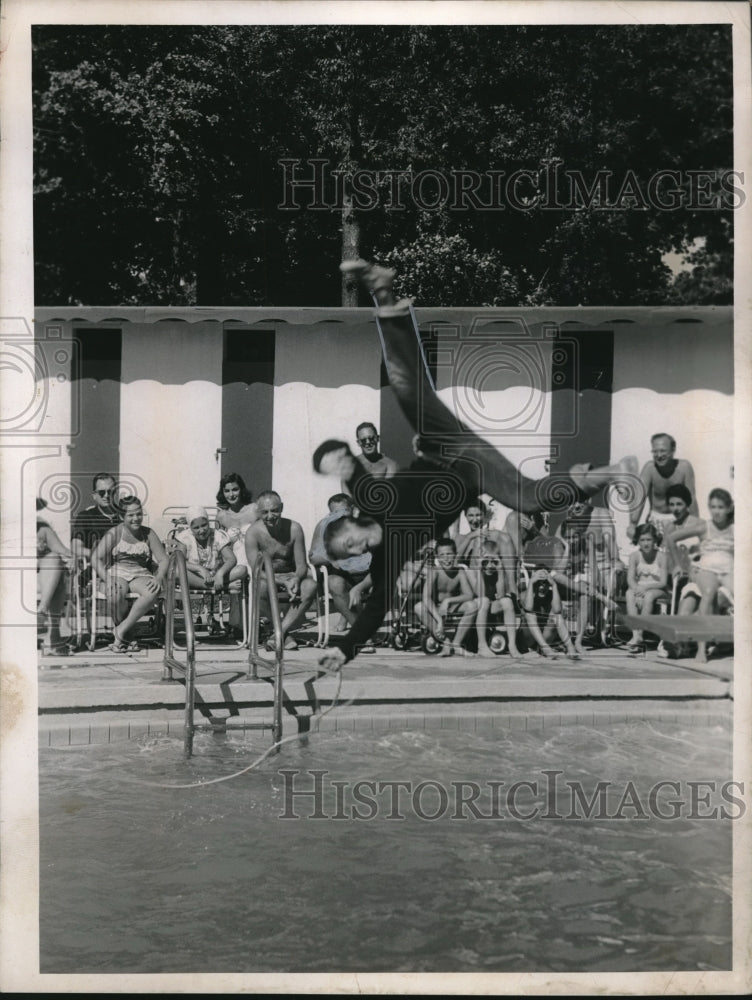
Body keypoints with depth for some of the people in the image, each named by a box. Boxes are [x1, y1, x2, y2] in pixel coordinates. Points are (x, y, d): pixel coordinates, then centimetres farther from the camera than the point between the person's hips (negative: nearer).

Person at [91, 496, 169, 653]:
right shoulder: (115, 533, 1)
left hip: (140, 575, 2)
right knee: (116, 594, -39)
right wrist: (107, 579, -17)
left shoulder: (148, 534, 8)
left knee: (154, 592, -34)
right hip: (117, 573, -2)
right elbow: (96, 558, -3)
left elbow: (163, 559, 6)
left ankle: (122, 630, -22)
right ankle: (127, 635, -13)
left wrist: (159, 578, -14)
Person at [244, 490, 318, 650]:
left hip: (291, 576, 2)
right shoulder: (253, 532, -15)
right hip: (267, 577, -2)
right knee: (261, 587, -37)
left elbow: (301, 565, -6)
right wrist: (284, 583, -32)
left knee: (310, 586, -30)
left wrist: (296, 579, -32)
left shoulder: (294, 528, -10)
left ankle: (280, 632, -28)